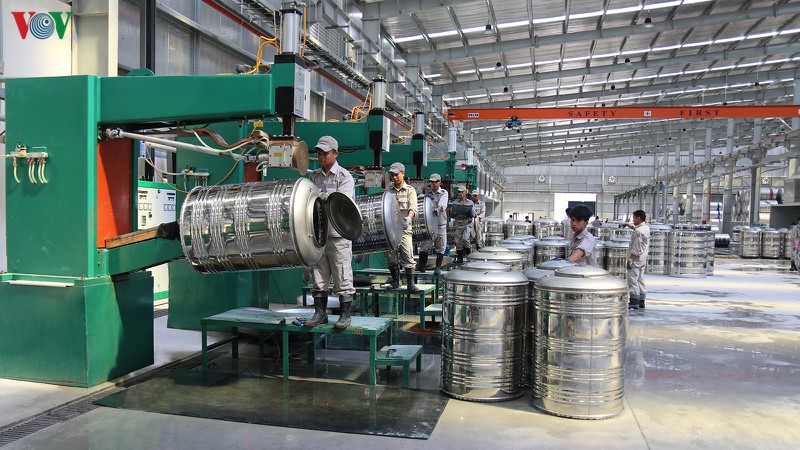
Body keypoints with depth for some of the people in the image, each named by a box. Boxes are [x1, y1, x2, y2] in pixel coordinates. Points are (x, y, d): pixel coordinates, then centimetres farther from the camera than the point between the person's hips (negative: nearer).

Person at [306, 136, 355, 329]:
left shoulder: (344, 176, -2)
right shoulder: (314, 176, 12)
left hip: (338, 234, -5)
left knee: (342, 276, 0)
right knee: (319, 275, 10)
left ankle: (345, 315, 10)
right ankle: (320, 313, 20)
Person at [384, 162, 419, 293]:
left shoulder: (410, 190, 4)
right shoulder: (388, 190, 13)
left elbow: (413, 207, -11)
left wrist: (409, 217, -30)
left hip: (404, 227, -3)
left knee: (407, 255, -9)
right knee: (390, 255, 6)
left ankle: (411, 283, -3)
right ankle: (395, 281, 21)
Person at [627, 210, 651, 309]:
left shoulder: (638, 231, -19)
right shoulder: (646, 228, 10)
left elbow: (635, 248, -20)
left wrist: (630, 259, -15)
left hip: (636, 259, -10)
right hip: (643, 259, 10)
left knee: (632, 280, -6)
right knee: (640, 280, 13)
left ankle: (634, 302, -6)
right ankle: (641, 301, 17)